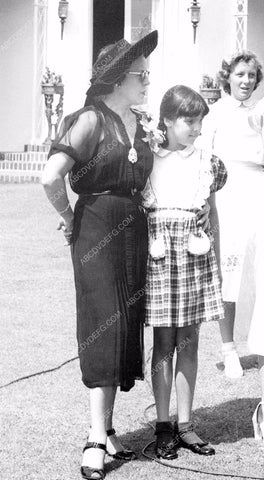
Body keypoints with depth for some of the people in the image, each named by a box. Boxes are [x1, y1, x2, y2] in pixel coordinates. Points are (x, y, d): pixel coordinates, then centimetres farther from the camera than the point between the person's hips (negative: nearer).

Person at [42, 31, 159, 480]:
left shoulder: (138, 123, 13)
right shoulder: (92, 120, -10)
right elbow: (51, 177, -20)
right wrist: (70, 219, -7)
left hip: (134, 231, 7)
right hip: (97, 228, -7)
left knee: (127, 326, 8)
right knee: (106, 325, -9)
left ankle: (105, 426, 18)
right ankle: (97, 438, -5)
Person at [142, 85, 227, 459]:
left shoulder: (208, 164, 9)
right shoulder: (149, 162, -1)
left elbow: (212, 215, 15)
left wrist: (216, 262, 14)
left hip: (196, 256, 3)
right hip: (161, 253, -3)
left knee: (189, 343, 7)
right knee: (164, 343, 2)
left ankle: (184, 424, 15)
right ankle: (164, 426, 10)